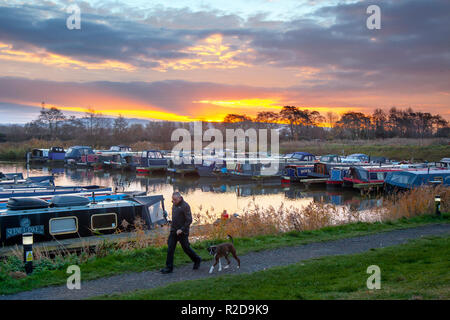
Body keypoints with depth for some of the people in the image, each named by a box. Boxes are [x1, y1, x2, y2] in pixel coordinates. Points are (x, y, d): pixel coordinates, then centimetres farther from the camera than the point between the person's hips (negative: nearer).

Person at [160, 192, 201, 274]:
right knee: (170, 249, 2)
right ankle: (169, 267, 7)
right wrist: (172, 226, 16)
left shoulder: (185, 206, -16)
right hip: (173, 231, 7)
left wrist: (182, 229, -21)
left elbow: (189, 220, -17)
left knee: (186, 248, 5)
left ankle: (197, 260, 28)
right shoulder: (174, 205, 7)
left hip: (182, 232, -7)